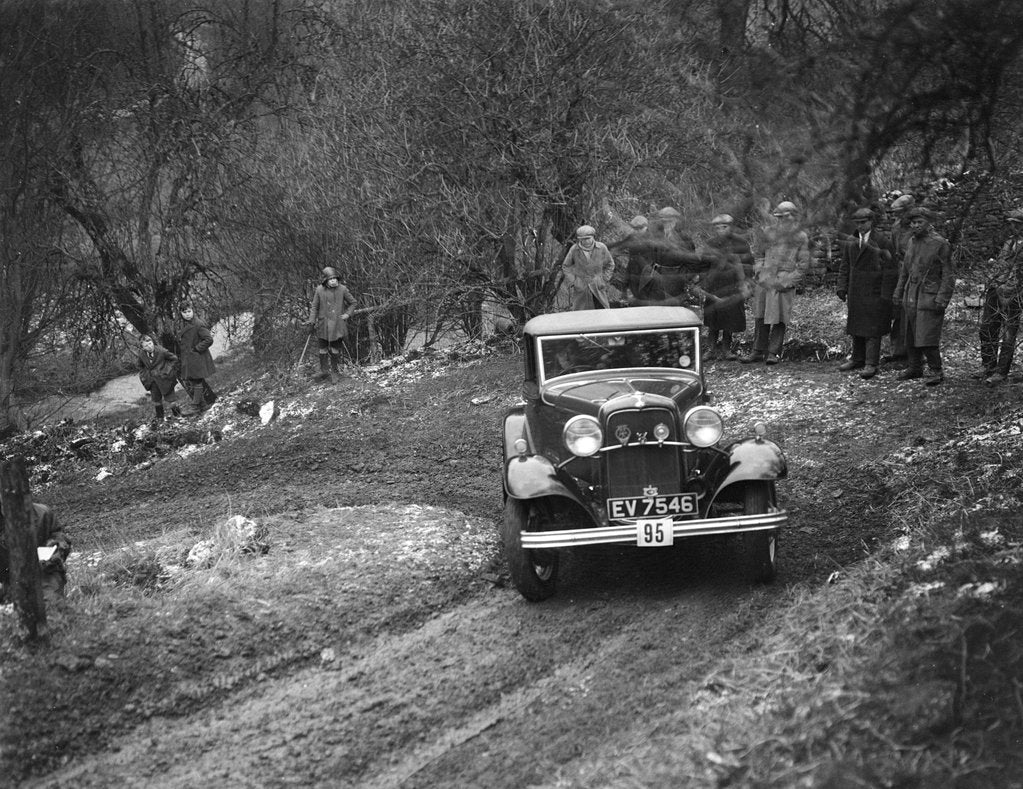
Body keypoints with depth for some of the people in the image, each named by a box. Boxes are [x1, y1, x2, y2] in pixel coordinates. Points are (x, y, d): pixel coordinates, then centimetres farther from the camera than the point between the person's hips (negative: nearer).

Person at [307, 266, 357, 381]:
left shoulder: (342, 290, -5)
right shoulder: (320, 290, -5)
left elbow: (352, 302, 9)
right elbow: (314, 307, 3)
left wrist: (347, 314, -3)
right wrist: (311, 321, -1)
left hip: (337, 324, 0)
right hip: (323, 324, 0)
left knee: (335, 350, 5)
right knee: (322, 348, 2)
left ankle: (334, 372, 16)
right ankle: (324, 370, 15)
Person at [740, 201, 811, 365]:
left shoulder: (801, 238, 5)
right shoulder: (769, 233, 13)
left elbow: (803, 265, 3)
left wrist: (787, 282, -6)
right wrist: (759, 272, 5)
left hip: (784, 284, -3)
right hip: (764, 282, 3)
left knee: (779, 319, -5)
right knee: (760, 318, 4)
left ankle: (774, 352, 1)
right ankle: (758, 351, 11)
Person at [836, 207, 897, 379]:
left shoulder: (883, 241, -8)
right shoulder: (850, 243, 11)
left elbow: (890, 270, -10)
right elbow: (845, 267, 15)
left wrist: (886, 295, -14)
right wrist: (842, 288, 4)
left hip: (874, 292, -6)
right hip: (855, 292, 6)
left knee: (872, 328, -7)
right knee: (856, 326, 12)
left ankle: (871, 364, -6)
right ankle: (857, 359, 23)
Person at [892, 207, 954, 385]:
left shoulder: (940, 244, -10)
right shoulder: (912, 242, 11)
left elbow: (948, 275, -10)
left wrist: (942, 300, -16)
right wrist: (898, 293, 17)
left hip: (930, 297, -7)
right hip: (911, 295, 7)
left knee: (927, 337, -10)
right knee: (910, 335, 12)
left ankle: (935, 372, 0)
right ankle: (914, 367, 24)